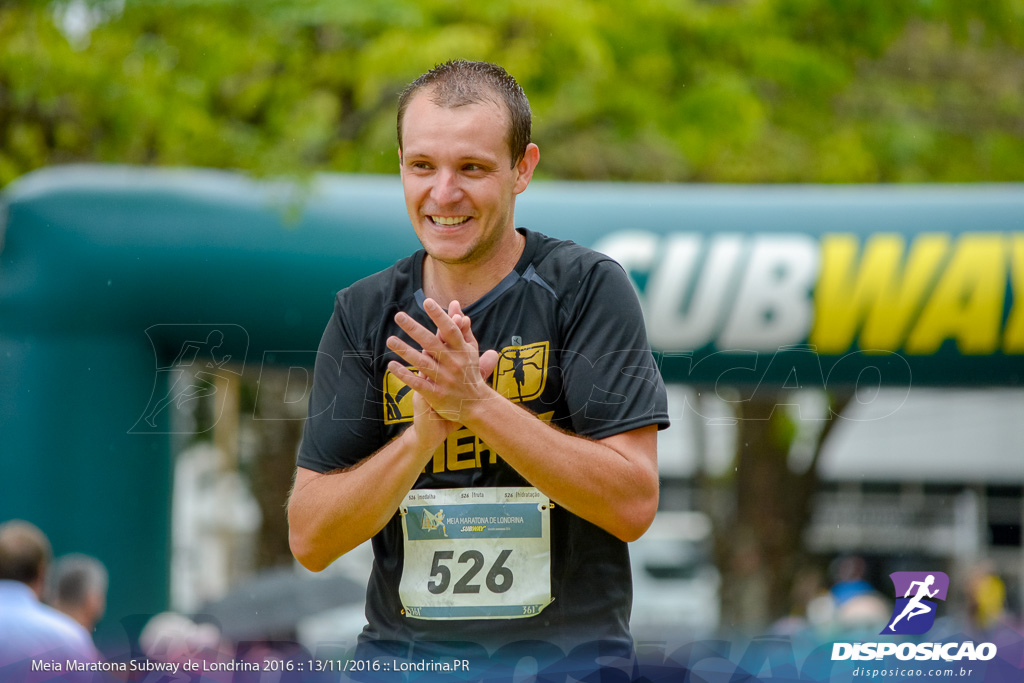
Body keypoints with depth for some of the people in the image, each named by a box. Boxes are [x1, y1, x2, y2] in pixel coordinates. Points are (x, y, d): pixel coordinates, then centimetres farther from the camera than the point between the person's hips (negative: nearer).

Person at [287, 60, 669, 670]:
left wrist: (478, 402, -18)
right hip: (401, 651, 1)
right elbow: (310, 540, 1)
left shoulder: (589, 288, -3)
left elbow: (634, 504, -11)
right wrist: (425, 431, -14)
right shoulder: (365, 313, 6)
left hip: (567, 646, -1)